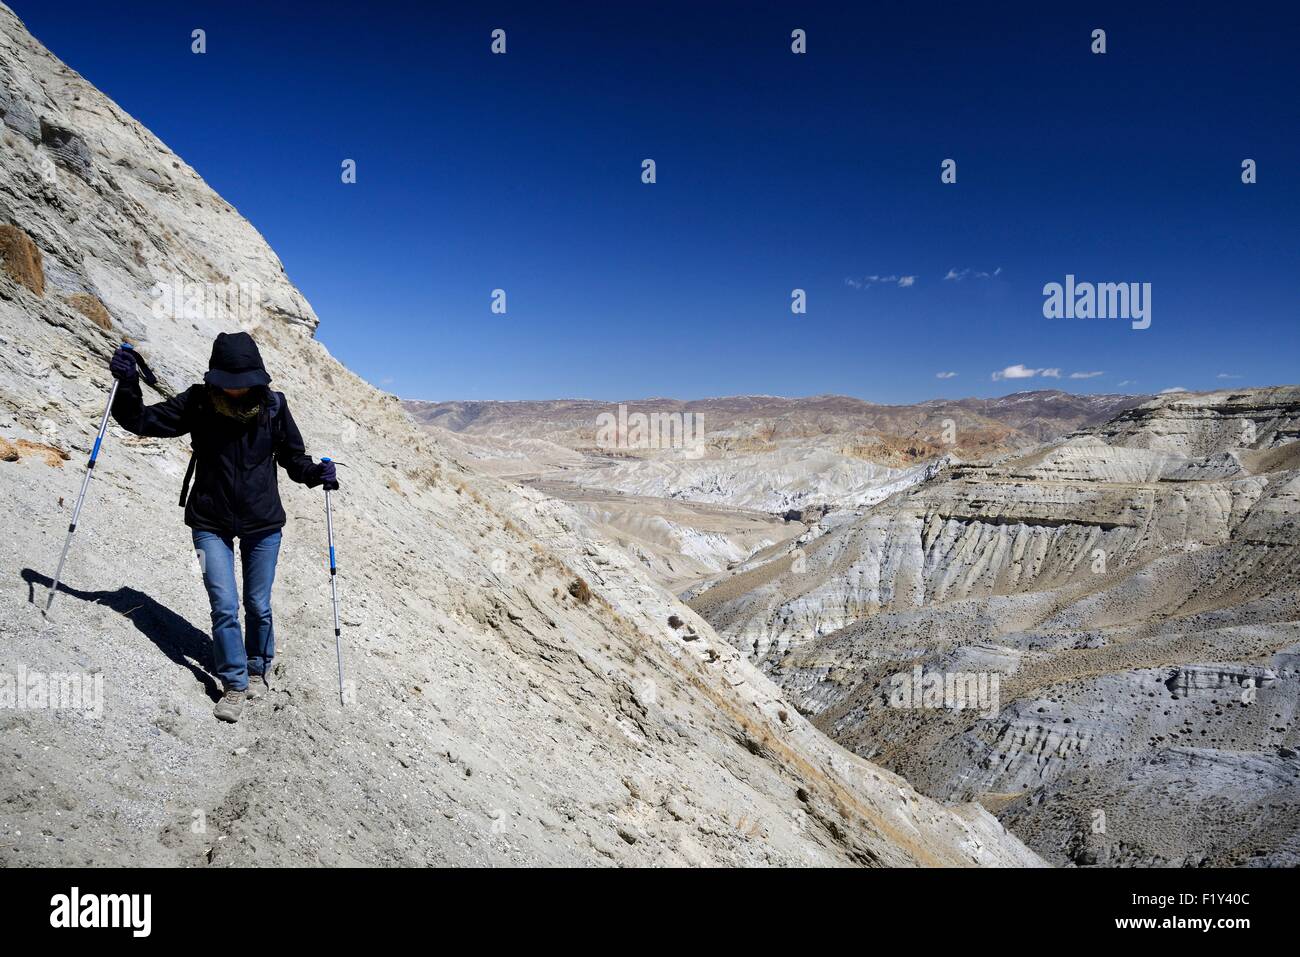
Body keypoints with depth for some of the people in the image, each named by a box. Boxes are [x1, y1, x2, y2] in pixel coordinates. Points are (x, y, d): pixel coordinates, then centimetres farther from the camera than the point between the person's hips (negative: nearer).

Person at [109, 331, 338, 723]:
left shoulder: (273, 406, -10)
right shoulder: (198, 403, -11)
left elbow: (292, 455, 2)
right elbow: (143, 421, -3)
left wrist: (314, 473, -16)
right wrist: (127, 385, -20)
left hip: (263, 523, 1)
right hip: (211, 524, 0)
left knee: (258, 606, 12)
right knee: (224, 606, -4)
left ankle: (258, 670, 35)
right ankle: (235, 684, 13)